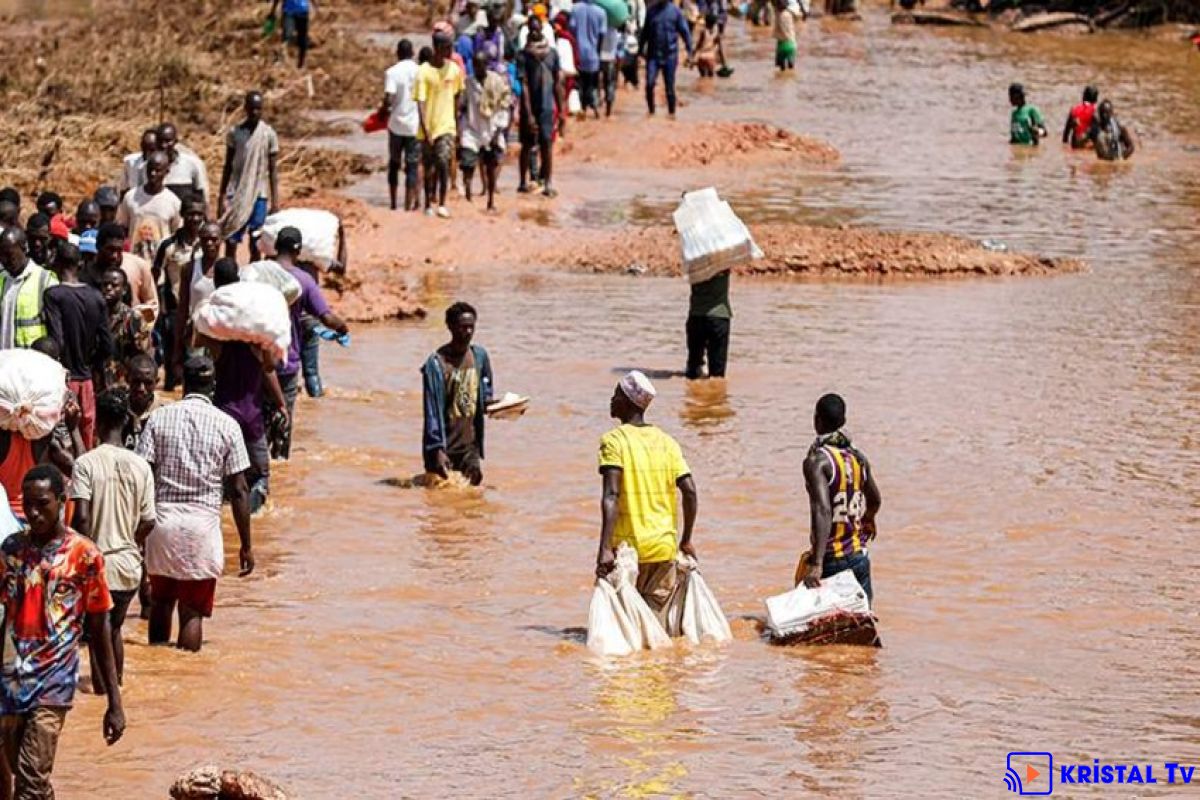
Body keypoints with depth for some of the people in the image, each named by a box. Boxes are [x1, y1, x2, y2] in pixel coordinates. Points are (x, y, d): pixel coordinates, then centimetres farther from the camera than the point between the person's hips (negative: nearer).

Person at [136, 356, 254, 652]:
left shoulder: (159, 418, 2)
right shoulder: (227, 425, -1)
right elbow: (239, 491, -2)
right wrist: (246, 545, 4)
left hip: (161, 519, 2)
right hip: (203, 524, -2)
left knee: (161, 601, 20)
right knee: (193, 611, 1)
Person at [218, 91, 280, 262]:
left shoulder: (269, 134, 0)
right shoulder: (234, 132, 2)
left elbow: (273, 169, 3)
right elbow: (228, 167, 7)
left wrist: (275, 200, -1)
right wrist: (222, 198, 4)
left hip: (259, 195, -1)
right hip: (236, 194, 1)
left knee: (256, 244, 1)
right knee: (230, 241, -3)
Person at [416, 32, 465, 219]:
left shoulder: (454, 69, 2)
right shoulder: (424, 72, -12)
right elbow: (420, 102, -16)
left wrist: (458, 124, 19)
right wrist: (425, 130, -24)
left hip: (447, 126, 2)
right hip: (428, 127, -2)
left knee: (443, 162, -14)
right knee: (430, 167, 7)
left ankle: (442, 204, -5)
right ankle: (429, 204, 21)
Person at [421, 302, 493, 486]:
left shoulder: (479, 356, 5)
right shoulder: (437, 362, -13)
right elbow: (432, 410, -14)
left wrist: (490, 404, -8)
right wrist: (437, 449, -20)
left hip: (470, 444, 5)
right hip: (444, 445, -5)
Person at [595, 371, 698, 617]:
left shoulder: (614, 441, -8)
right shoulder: (666, 442, 7)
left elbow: (611, 496, -18)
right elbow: (690, 491, 2)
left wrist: (605, 548, -23)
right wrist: (686, 541, 12)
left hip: (628, 548, -4)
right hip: (665, 547, 4)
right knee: (652, 613, 10)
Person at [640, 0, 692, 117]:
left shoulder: (675, 11, -2)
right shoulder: (651, 10, 5)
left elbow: (685, 31, 0)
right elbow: (645, 31, 15)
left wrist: (689, 51, -5)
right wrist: (641, 49, 15)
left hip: (670, 55, -1)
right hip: (653, 55, 1)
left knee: (670, 87, 4)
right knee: (649, 83, -11)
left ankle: (671, 112, 18)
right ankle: (651, 111, 4)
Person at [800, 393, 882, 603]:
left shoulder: (817, 461, -15)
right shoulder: (858, 458, 6)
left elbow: (823, 511, -27)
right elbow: (875, 501, 23)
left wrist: (816, 564, -32)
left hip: (831, 561, -5)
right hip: (859, 557, 5)